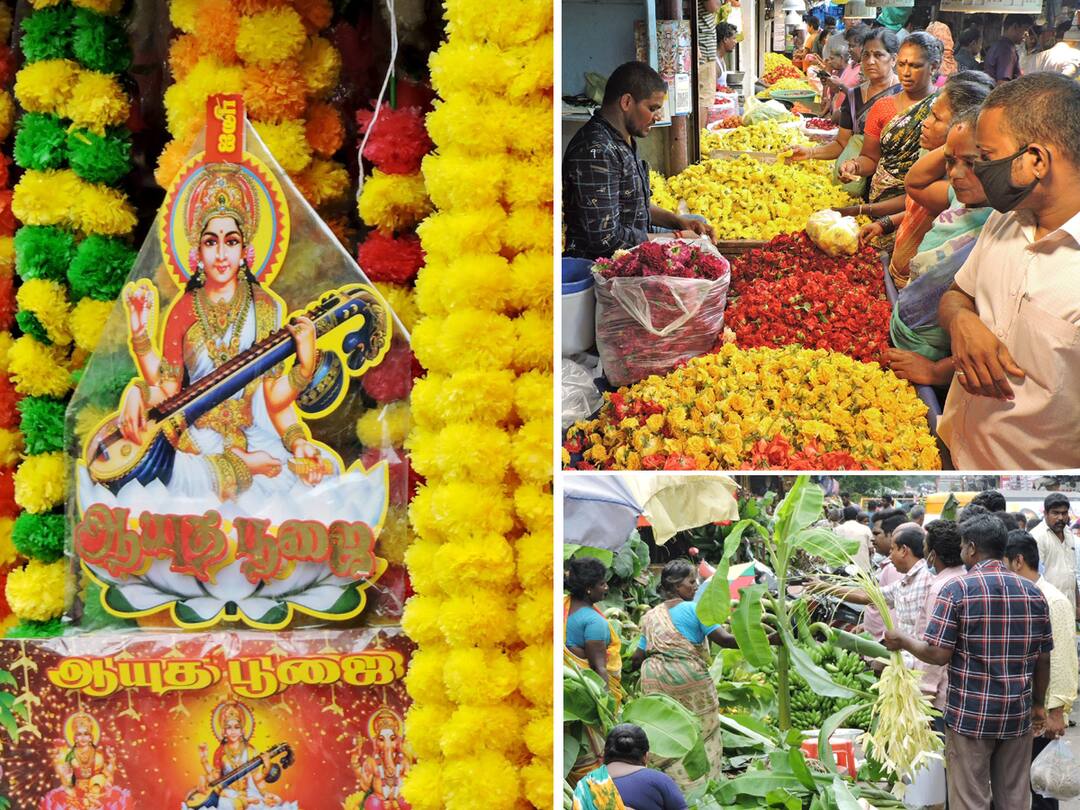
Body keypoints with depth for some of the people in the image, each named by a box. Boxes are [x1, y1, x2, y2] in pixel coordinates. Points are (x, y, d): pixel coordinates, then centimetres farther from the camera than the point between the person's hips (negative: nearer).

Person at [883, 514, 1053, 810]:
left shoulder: (958, 589, -11)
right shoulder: (1033, 593, 3)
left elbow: (938, 654, -14)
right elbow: (1043, 658, 7)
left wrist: (903, 641, 2)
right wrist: (1039, 704, 19)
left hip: (970, 715, -4)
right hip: (1019, 715, 4)